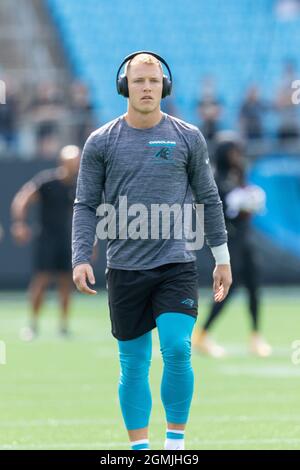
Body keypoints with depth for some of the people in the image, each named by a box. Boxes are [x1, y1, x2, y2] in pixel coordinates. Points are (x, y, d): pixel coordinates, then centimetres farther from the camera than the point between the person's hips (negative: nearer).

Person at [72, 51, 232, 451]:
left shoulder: (188, 138, 5)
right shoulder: (101, 142, 4)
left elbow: (209, 199, 12)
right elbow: (86, 205, 5)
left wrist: (222, 257, 11)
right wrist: (81, 259, -6)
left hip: (177, 265, -1)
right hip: (125, 269, 1)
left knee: (177, 350, -15)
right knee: (133, 364, 3)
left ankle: (176, 441, -1)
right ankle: (139, 448, 12)